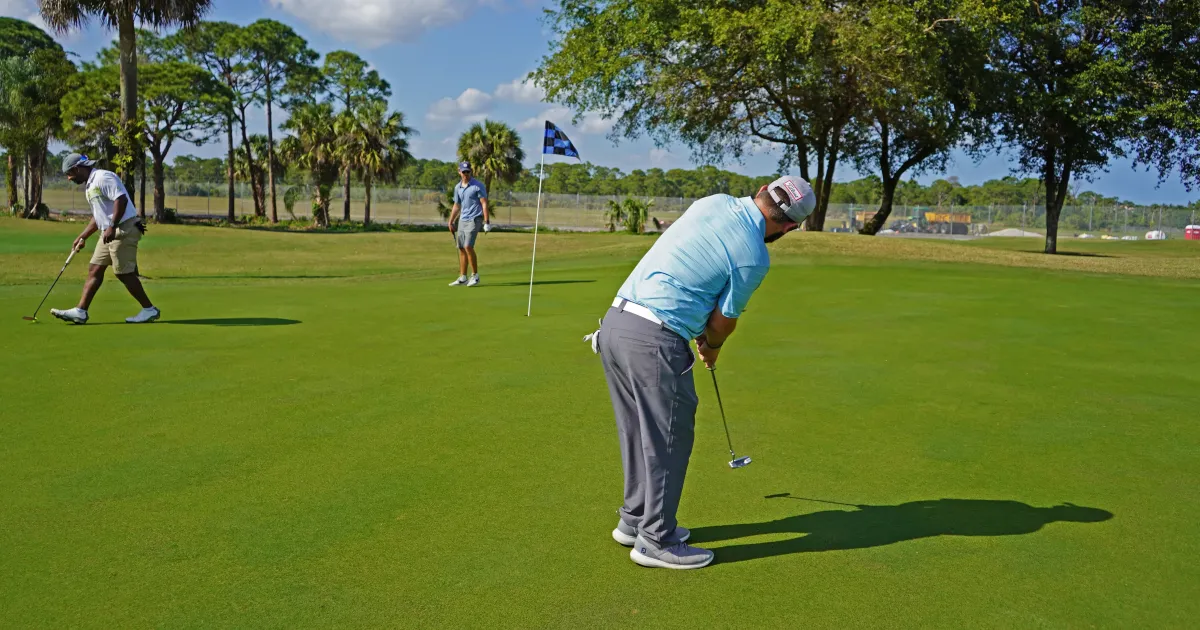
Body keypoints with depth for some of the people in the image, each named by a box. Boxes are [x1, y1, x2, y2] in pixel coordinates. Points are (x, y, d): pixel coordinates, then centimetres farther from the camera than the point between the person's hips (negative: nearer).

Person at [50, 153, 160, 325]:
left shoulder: (103, 177, -12)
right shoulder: (89, 185, 20)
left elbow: (121, 199, -23)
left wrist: (112, 227, -26)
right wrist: (83, 236, 24)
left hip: (123, 230, -10)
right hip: (109, 233, 10)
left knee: (124, 273, -7)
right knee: (94, 270, 6)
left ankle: (150, 310, 2)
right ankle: (80, 312, 6)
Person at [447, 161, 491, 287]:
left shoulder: (478, 185, -8)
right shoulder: (457, 187, 11)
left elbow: (484, 204, -10)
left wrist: (487, 222, -17)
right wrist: (451, 222, 17)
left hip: (474, 219, -7)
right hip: (462, 220, 7)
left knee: (468, 247, -16)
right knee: (461, 248, 5)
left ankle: (475, 275, -4)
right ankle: (462, 278, 10)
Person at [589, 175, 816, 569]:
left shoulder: (713, 202, 10)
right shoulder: (754, 257, -9)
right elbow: (724, 321, 3)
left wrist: (703, 336, 27)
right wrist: (712, 347, 26)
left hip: (615, 322, 8)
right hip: (655, 340, -8)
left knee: (640, 432, 20)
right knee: (669, 439, 6)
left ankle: (635, 520, 34)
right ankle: (655, 541, 16)